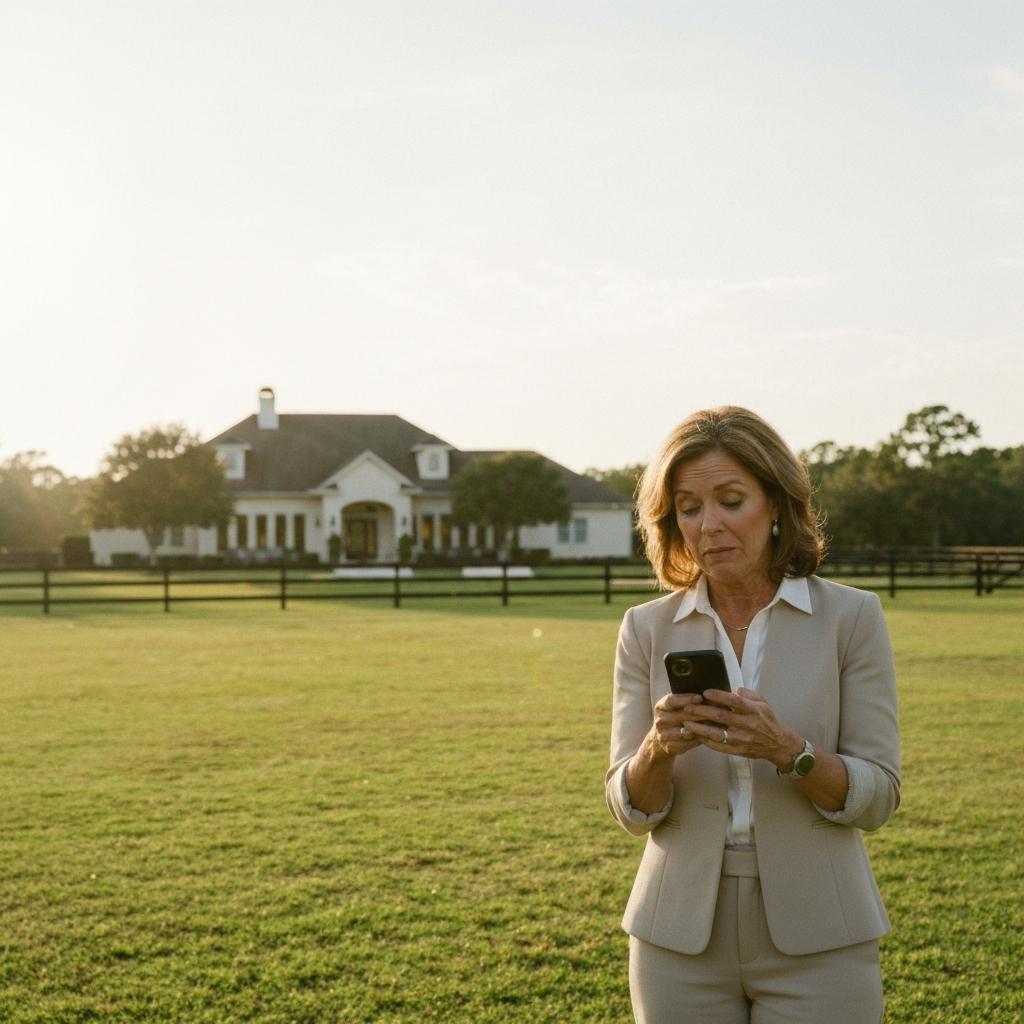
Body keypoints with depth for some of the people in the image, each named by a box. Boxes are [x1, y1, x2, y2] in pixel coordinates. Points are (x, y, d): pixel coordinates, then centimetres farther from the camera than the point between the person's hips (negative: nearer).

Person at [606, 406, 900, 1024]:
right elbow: (632, 810, 0)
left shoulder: (851, 617, -4)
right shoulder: (648, 630, 2)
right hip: (682, 936, 2)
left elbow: (877, 799, -5)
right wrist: (659, 748, -20)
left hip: (816, 938, -1)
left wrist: (785, 750, -22)